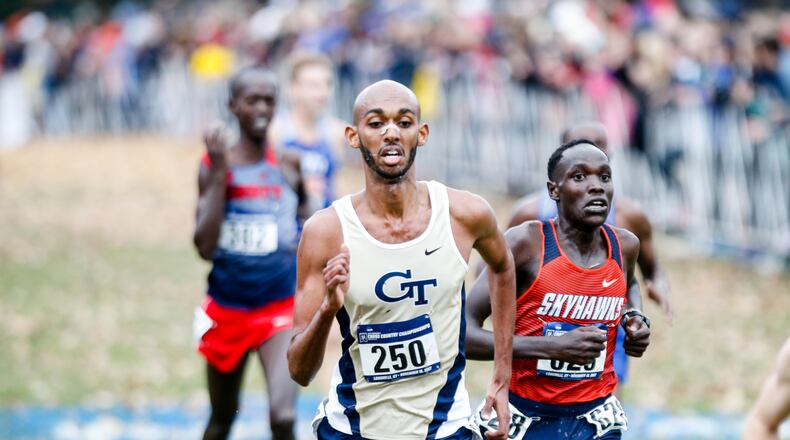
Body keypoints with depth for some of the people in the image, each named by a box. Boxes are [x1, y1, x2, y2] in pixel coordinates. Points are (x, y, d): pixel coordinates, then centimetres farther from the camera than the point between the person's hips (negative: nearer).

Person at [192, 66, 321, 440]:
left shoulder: (289, 167, -2)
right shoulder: (215, 166, -7)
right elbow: (205, 247, -17)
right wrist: (218, 174, -19)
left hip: (280, 308, -1)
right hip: (226, 308, 1)